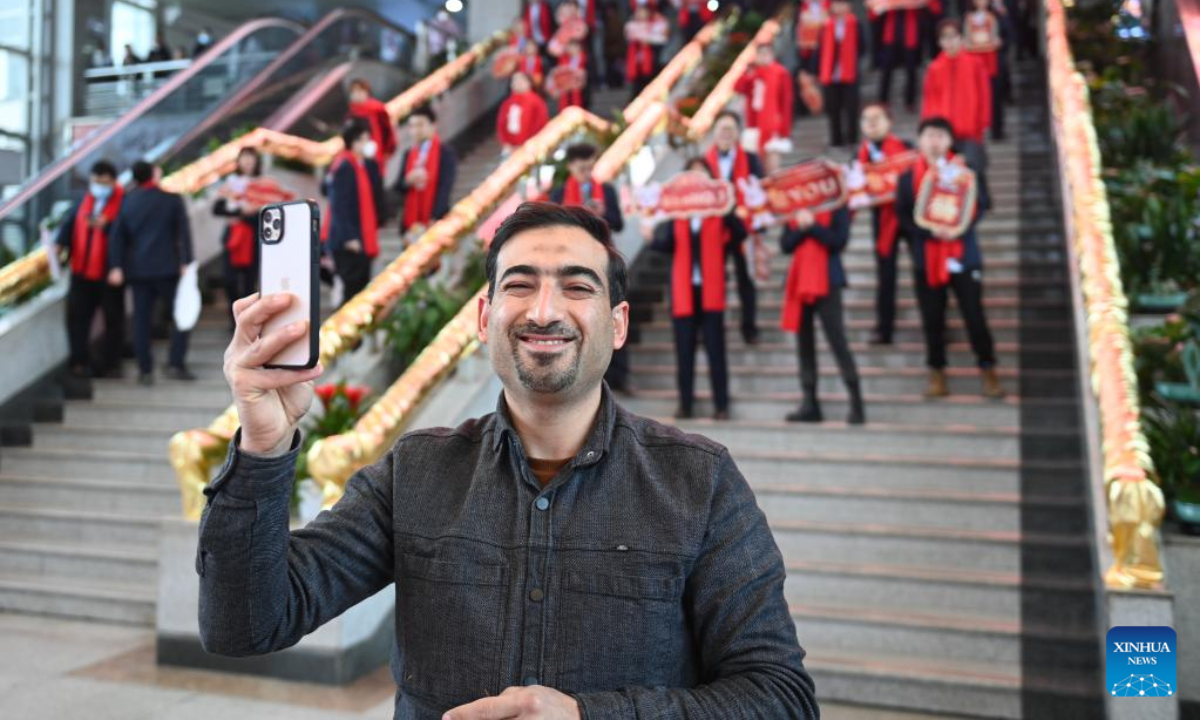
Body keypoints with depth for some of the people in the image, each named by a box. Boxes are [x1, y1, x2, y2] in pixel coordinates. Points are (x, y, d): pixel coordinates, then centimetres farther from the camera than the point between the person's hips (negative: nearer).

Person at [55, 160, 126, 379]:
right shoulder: (84, 201, 10)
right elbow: (69, 223, 6)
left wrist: (106, 226, -29)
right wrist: (59, 244, -9)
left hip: (109, 273, -5)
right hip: (82, 272, 5)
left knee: (113, 318, 4)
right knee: (77, 316, 3)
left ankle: (111, 364, 15)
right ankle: (79, 362, 13)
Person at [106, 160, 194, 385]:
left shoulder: (127, 201, 8)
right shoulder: (172, 199, -2)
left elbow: (116, 235, 4)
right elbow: (184, 233, -8)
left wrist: (116, 266, 3)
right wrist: (186, 263, -8)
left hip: (137, 269, 3)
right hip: (167, 267, -3)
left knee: (141, 319, 6)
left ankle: (145, 370, 6)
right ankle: (175, 364, -3)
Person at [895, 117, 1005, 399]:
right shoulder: (908, 176, 3)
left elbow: (980, 205, 0)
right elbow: (904, 214, -1)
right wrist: (931, 231, -16)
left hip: (963, 254, -1)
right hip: (926, 256, 1)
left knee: (974, 314, -1)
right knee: (932, 319, 6)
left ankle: (988, 370, 11)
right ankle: (936, 373, 17)